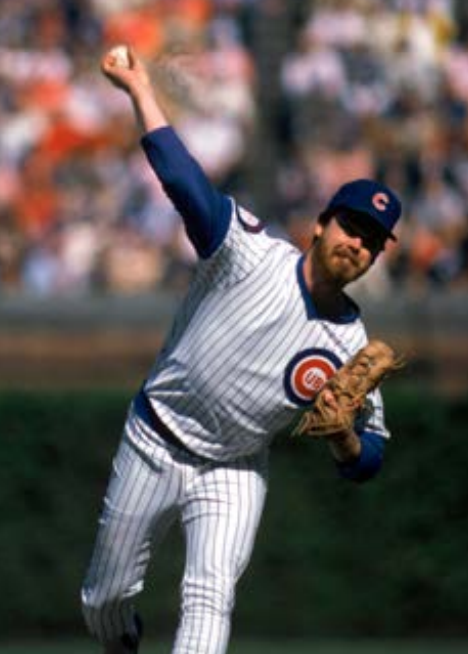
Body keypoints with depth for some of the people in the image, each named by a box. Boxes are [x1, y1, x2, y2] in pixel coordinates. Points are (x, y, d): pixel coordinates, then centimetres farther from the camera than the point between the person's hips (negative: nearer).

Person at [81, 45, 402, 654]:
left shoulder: (352, 347, -9)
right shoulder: (251, 254, -15)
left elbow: (366, 461, -3)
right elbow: (183, 178, -23)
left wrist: (341, 434, -26)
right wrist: (140, 88, -28)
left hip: (235, 472, 0)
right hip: (154, 446, 0)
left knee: (210, 596, -23)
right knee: (106, 598, 13)